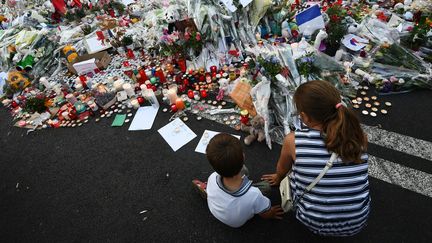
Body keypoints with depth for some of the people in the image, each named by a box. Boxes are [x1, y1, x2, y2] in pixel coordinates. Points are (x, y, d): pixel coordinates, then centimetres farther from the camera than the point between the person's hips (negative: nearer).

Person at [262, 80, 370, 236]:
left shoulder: (293, 141, -21)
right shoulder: (359, 137, -14)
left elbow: (282, 170, 3)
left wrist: (278, 178, 28)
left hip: (315, 223, -2)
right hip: (358, 222, 3)